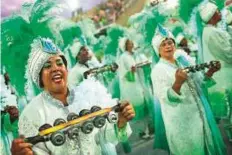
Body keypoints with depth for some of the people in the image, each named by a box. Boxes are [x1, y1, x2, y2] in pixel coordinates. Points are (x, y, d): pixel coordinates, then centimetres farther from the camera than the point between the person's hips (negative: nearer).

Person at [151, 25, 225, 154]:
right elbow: (165, 98, -22)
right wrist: (178, 82, -39)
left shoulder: (183, 59, 6)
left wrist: (210, 72, -6)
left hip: (200, 114, 6)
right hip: (181, 121, -6)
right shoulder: (158, 70, -11)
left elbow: (199, 82, 12)